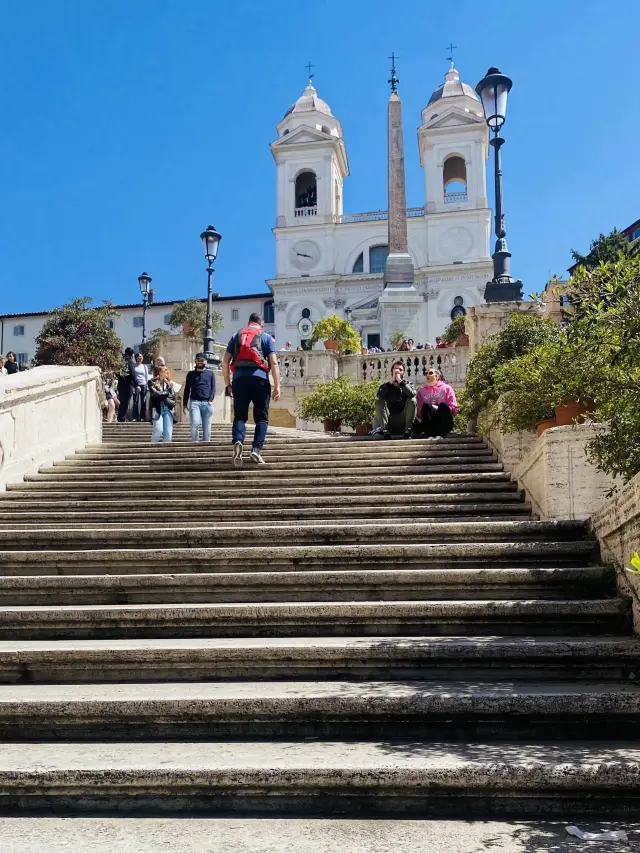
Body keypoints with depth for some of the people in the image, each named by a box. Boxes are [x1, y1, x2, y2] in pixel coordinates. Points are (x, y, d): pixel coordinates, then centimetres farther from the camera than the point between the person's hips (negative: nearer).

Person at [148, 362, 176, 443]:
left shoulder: (169, 383, 14)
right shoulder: (152, 382, 2)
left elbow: (173, 396, 6)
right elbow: (155, 394, -11)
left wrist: (162, 395, -8)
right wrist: (167, 393, -1)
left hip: (168, 410, 4)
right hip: (157, 410, -4)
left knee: (168, 433, -4)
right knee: (158, 430, -17)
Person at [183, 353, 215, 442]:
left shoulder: (210, 373, 14)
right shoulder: (191, 374, 16)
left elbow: (213, 387, 8)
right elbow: (187, 389, 15)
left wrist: (211, 400, -7)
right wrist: (184, 404, 8)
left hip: (207, 403, 0)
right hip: (194, 402, 0)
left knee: (207, 427, -2)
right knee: (195, 423, -18)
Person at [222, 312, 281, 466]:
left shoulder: (236, 336, 20)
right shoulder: (266, 338, 13)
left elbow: (225, 361, 14)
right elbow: (273, 363, 2)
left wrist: (227, 384, 18)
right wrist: (277, 386, 0)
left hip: (239, 379, 2)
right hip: (260, 379, -2)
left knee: (240, 416, 6)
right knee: (261, 417, 7)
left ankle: (237, 441, -21)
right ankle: (256, 450, -6)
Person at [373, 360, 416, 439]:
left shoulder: (408, 384, 9)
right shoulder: (385, 386, 9)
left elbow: (412, 394, -18)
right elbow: (379, 396, -17)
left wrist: (400, 381, -17)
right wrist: (391, 382, -15)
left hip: (403, 419, 0)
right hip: (388, 419, 0)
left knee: (412, 400, -21)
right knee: (379, 402, -20)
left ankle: (407, 431, -23)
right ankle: (385, 431, -27)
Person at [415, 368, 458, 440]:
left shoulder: (446, 388, 13)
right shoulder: (421, 391, 19)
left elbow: (453, 408, 3)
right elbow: (419, 410, 8)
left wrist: (439, 408, -9)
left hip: (444, 424, -1)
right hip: (428, 423, 1)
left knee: (443, 405, -27)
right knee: (426, 405, -26)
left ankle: (440, 434, -41)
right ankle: (430, 434, -43)